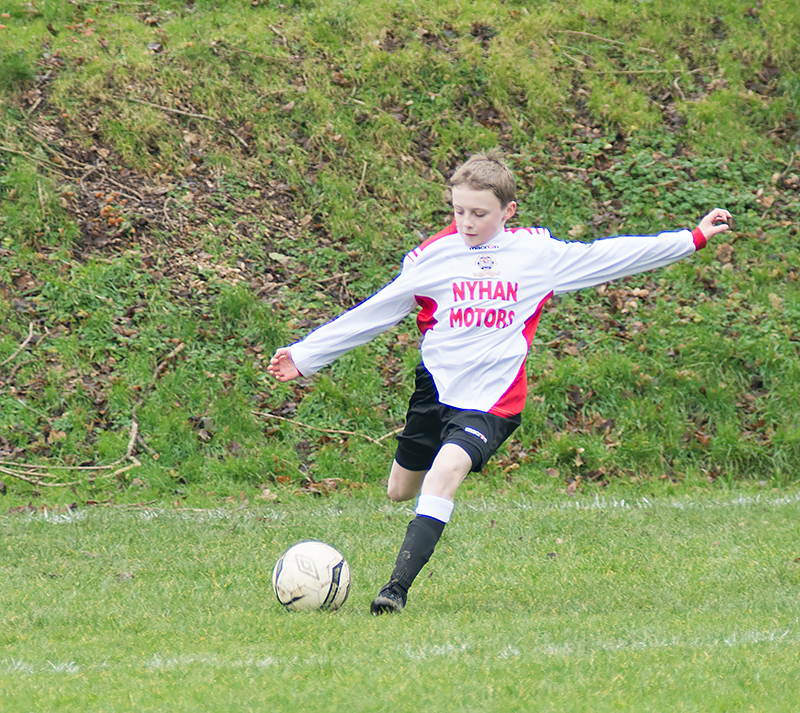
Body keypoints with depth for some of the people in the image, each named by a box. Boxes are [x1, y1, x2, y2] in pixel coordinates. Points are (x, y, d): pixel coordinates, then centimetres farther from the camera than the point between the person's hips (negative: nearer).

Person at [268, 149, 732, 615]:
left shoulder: (538, 253, 3)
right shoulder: (432, 257, 3)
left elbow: (609, 257, 11)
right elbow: (372, 315, 9)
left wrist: (694, 238, 11)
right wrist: (303, 357, 9)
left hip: (492, 398, -3)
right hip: (435, 386, 3)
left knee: (446, 471, -26)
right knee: (401, 490, 11)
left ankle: (398, 588, -31)